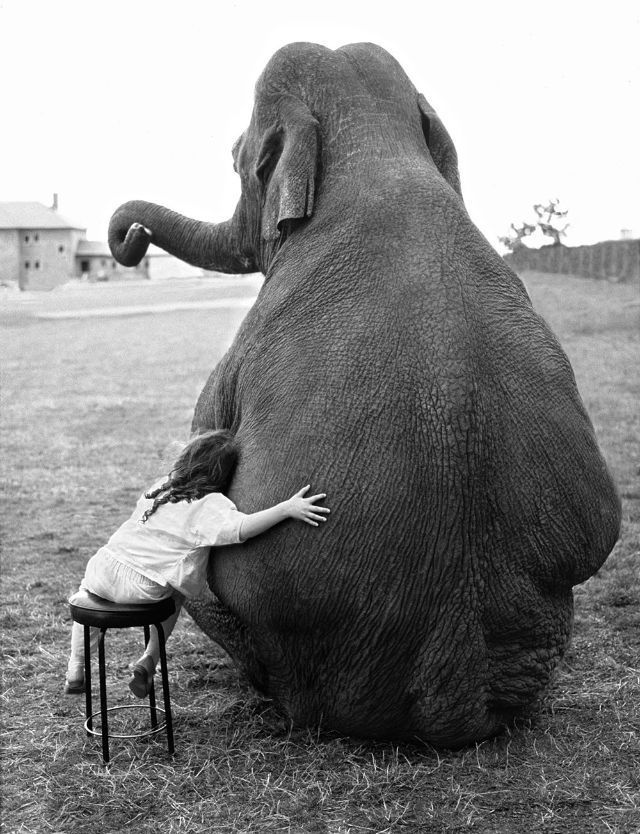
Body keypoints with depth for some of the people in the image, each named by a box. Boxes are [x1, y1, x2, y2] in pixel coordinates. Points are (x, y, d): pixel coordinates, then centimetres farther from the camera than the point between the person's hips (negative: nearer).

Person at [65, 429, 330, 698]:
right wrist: (287, 508, -30)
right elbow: (241, 529, -30)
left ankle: (75, 672, 42)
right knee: (177, 593, 30)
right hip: (140, 587, -4)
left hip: (105, 566, 4)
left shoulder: (161, 486, 7)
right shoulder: (211, 505, -12)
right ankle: (150, 658, 17)